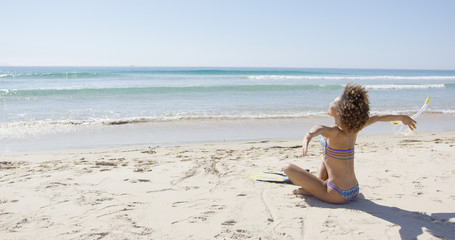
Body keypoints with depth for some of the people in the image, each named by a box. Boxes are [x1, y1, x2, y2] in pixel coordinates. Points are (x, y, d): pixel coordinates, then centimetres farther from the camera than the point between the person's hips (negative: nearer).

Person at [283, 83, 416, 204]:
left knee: (288, 168, -4)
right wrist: (401, 117, 31)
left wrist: (309, 136, -67)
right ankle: (319, 182, 27)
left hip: (336, 195, -8)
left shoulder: (336, 133, -21)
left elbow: (320, 129, -45)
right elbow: (377, 118, 15)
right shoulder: (354, 129, -1)